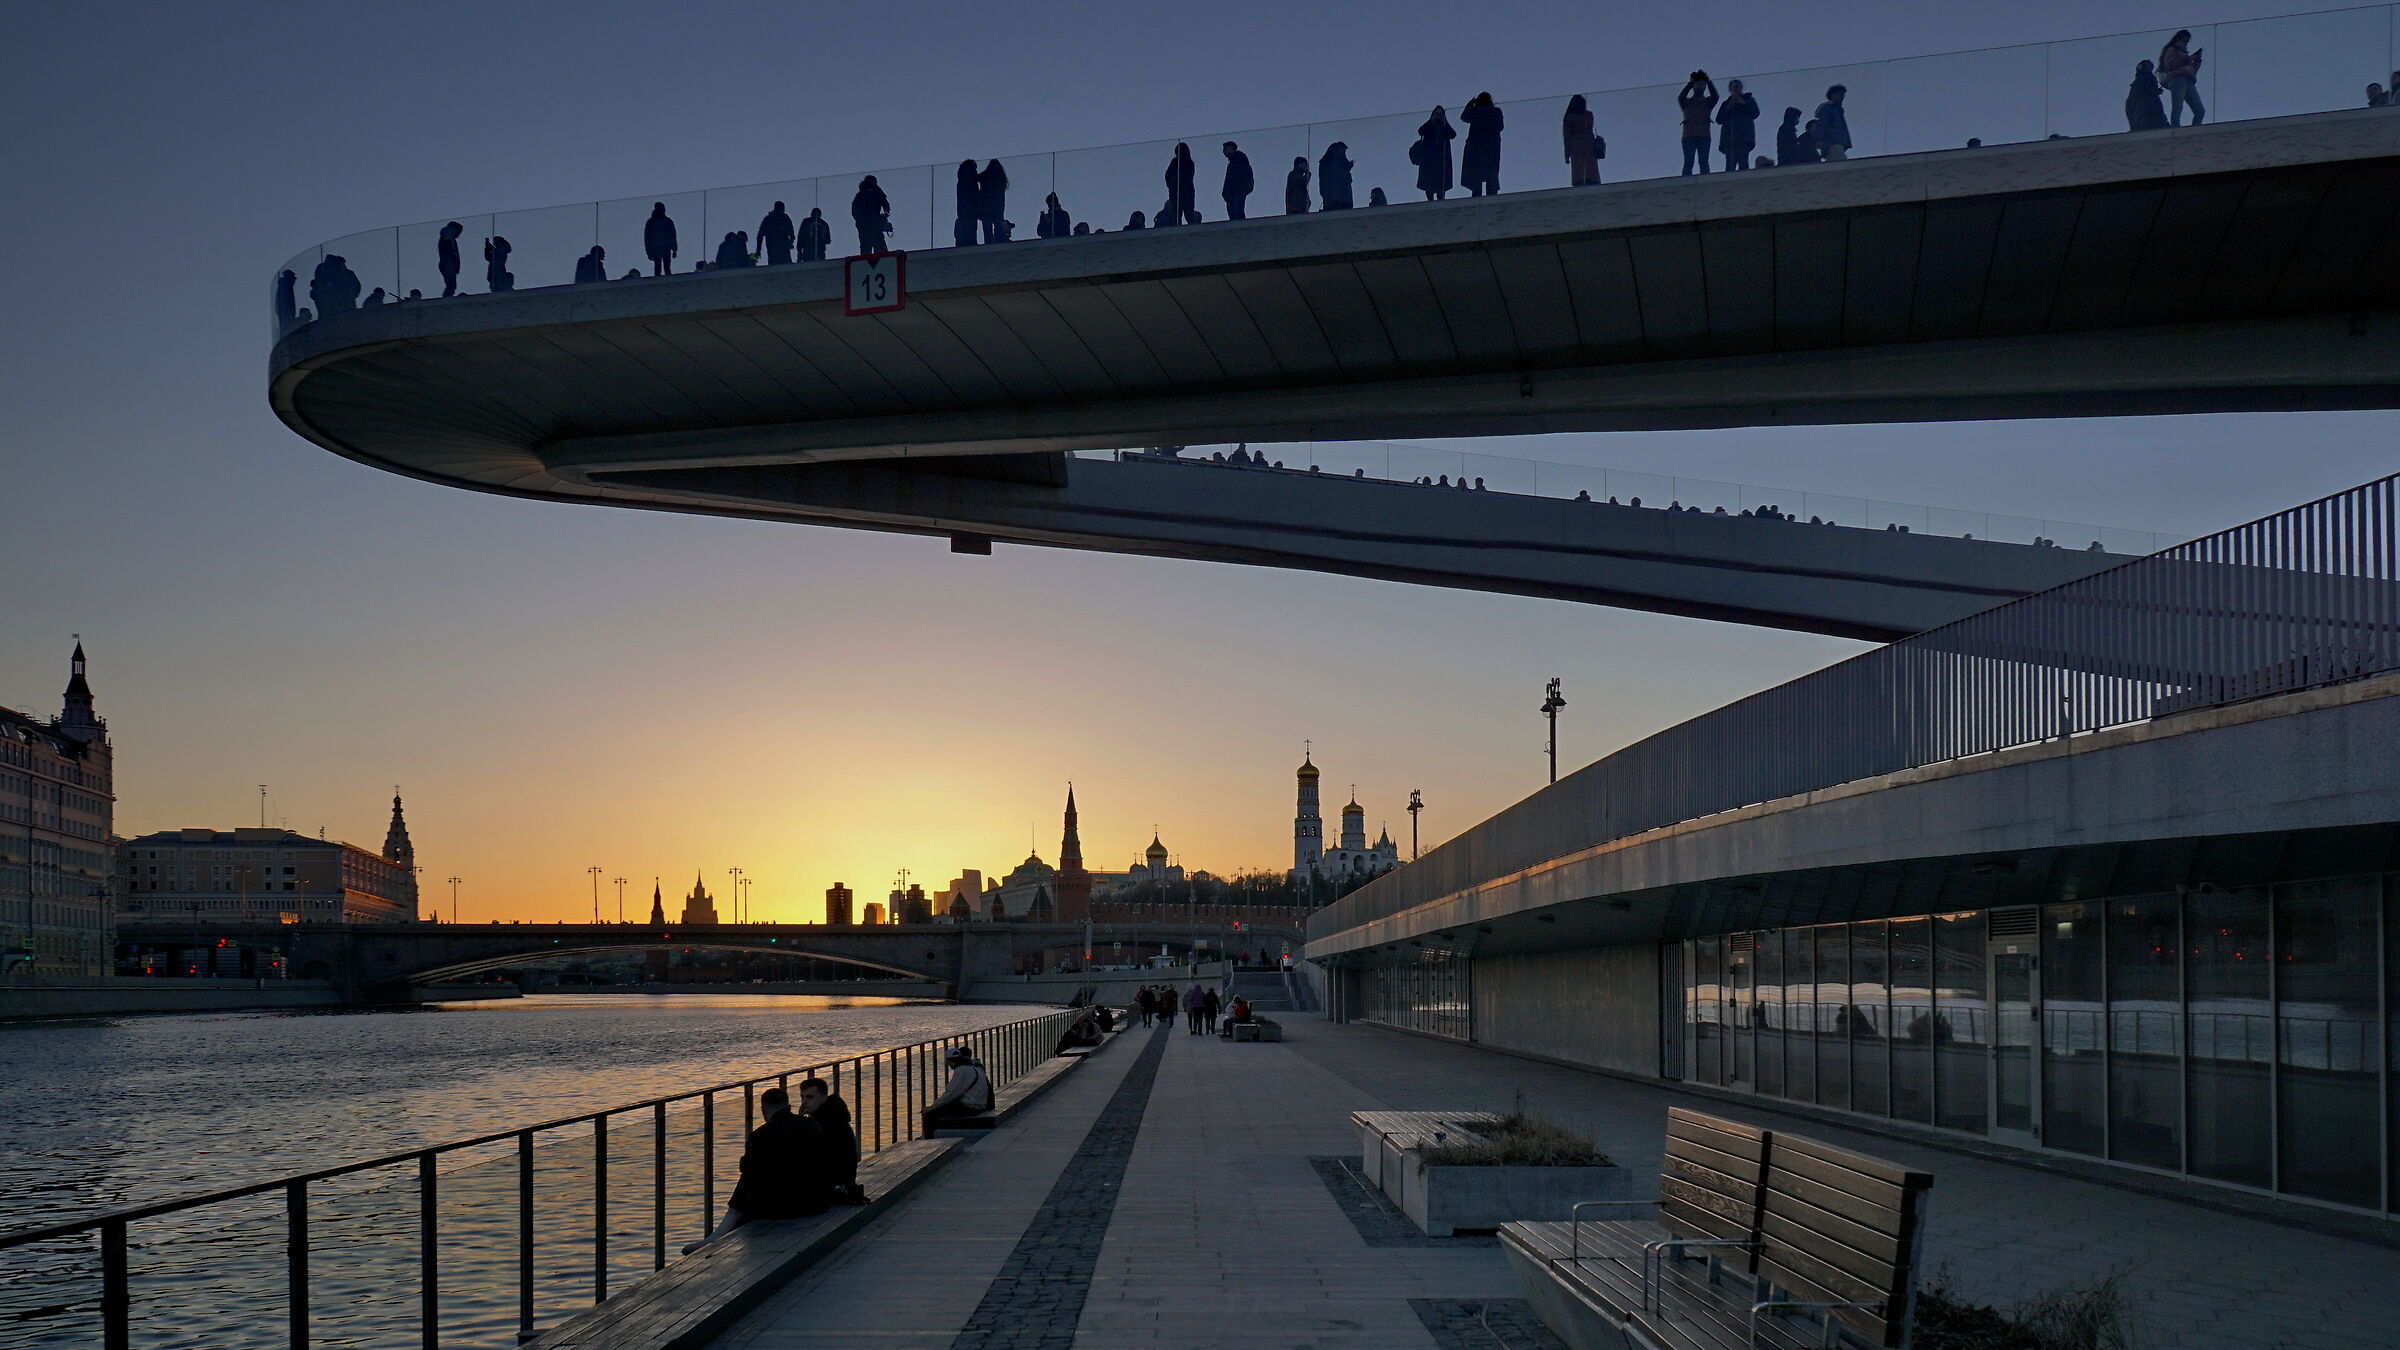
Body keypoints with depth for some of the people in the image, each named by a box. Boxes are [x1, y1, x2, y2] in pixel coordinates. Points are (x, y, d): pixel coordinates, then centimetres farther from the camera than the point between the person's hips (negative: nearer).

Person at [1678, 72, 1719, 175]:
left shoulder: (1708, 102, 15)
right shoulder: (1687, 102, 14)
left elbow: (1715, 96, -5)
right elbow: (1680, 98, -8)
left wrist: (1708, 82, -10)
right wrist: (1690, 83, -12)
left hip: (1704, 136, 1)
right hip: (1689, 136, -1)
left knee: (1703, 162, -9)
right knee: (1688, 162, -10)